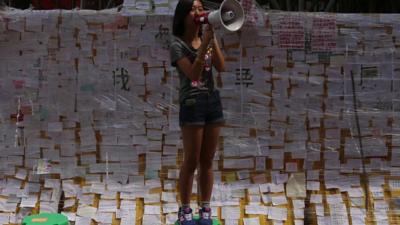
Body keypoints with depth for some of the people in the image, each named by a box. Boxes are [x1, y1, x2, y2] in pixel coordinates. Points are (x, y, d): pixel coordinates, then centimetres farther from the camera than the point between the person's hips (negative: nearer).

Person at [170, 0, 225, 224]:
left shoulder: (207, 36, 11)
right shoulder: (178, 44, -6)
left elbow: (221, 67, -1)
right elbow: (193, 73, -18)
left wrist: (213, 39, -8)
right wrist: (204, 44, -22)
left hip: (213, 100, 5)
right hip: (192, 103, -5)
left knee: (207, 161, 7)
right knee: (191, 161, -2)